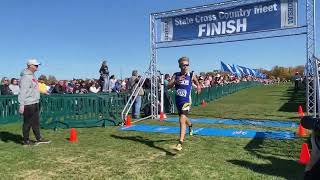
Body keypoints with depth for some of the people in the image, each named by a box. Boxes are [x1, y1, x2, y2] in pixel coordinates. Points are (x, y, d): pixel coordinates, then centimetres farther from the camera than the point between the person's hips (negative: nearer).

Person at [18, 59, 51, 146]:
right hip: (28, 104, -10)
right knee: (28, 123, 2)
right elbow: (22, 92, -22)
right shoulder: (26, 77, -17)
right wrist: (21, 105, -25)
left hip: (35, 103, 10)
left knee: (36, 122, 16)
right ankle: (26, 141, 14)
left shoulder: (32, 75, 14)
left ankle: (39, 139, 25)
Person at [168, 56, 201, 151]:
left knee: (182, 120, -18)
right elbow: (168, 86, -9)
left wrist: (198, 86, -7)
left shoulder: (191, 75, -4)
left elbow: (197, 82, 16)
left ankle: (180, 143, -17)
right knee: (183, 118, 25)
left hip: (186, 101, -4)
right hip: (178, 101, 4)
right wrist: (176, 81, -26)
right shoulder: (176, 75, 0)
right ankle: (190, 125, 61)